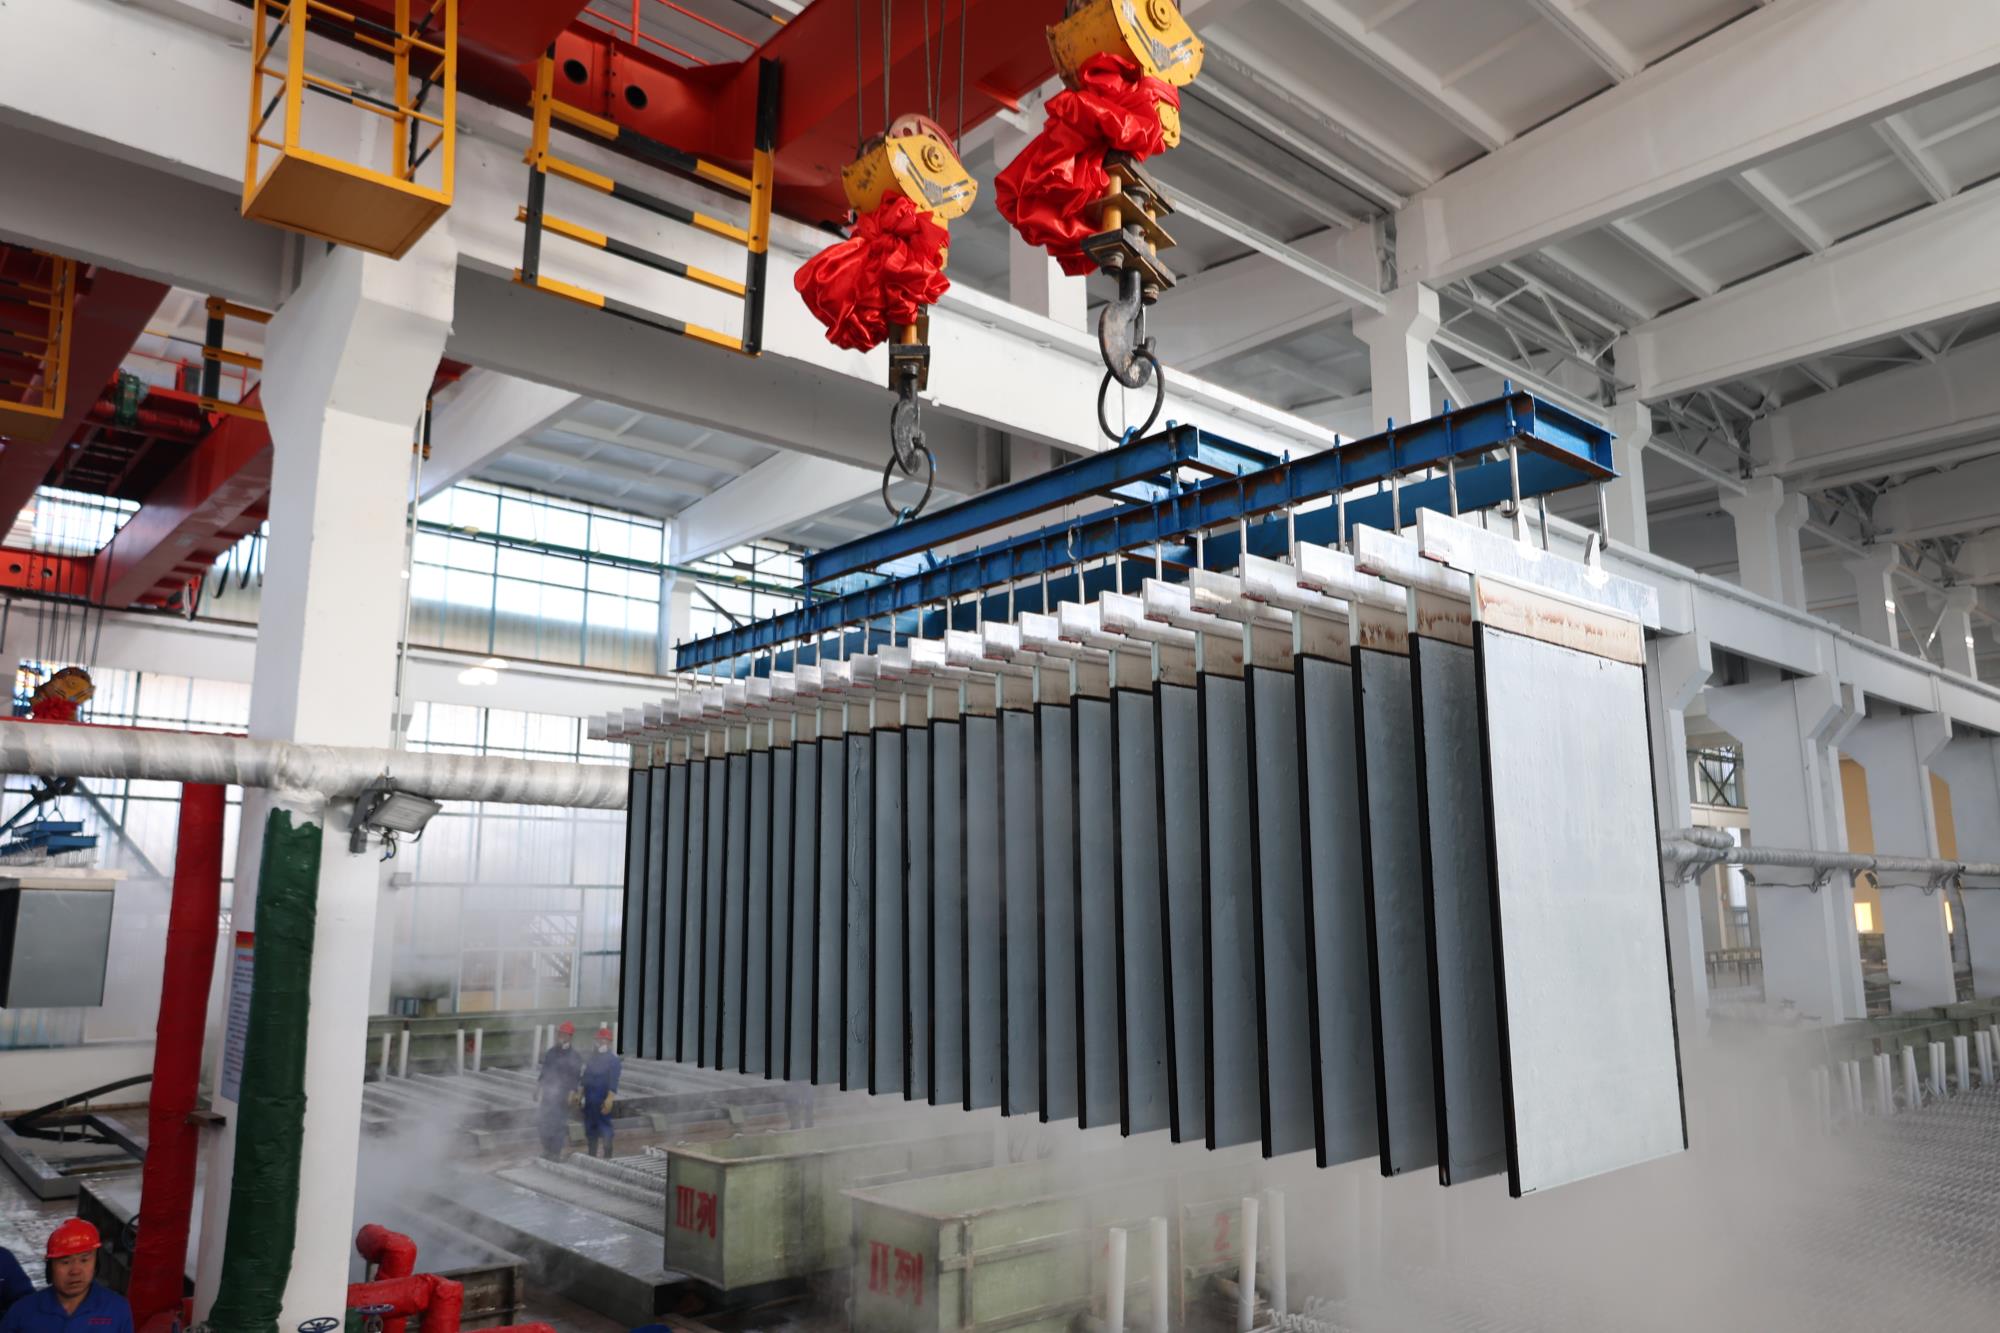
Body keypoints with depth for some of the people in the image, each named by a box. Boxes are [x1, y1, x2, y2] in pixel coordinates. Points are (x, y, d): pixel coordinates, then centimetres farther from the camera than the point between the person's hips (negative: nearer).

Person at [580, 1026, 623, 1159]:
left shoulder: (613, 1060, -9)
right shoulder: (591, 1057, 12)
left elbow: (613, 1083, -16)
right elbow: (585, 1077, 17)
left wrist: (609, 1099, -24)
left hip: (603, 1100, -7)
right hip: (589, 1100, 7)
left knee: (604, 1126, -5)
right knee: (590, 1126, 12)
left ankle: (607, 1154, 1)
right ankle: (592, 1154, 22)